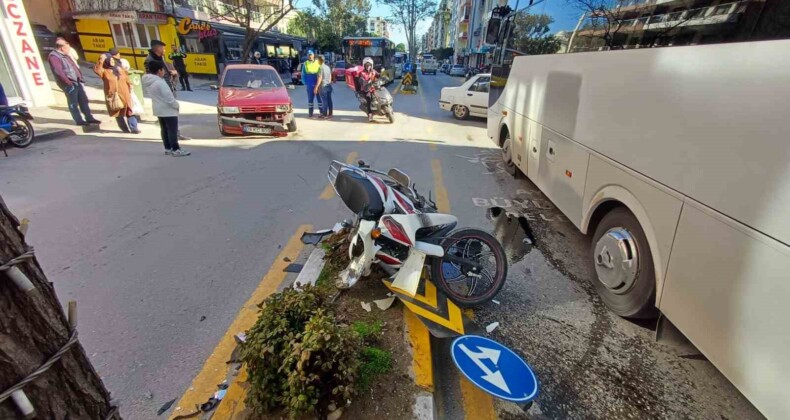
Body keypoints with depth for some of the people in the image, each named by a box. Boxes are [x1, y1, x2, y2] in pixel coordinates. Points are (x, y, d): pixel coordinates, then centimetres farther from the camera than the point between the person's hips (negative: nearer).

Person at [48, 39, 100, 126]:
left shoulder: (65, 55, 15)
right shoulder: (54, 57, -14)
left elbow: (74, 66, 20)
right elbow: (58, 72, -22)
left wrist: (80, 76, 10)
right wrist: (68, 82, -21)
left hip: (77, 82, 9)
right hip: (69, 84, -9)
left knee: (83, 100, 11)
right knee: (73, 103, -2)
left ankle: (89, 118, 17)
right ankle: (79, 120, 3)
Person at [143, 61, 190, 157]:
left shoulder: (147, 81, 6)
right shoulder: (160, 82, -22)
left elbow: (148, 94, 14)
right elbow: (168, 97, -21)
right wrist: (176, 105, -8)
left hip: (158, 109, 9)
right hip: (168, 109, -9)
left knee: (164, 129, 15)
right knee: (172, 130, -3)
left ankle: (168, 148, 20)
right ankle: (176, 149, 0)